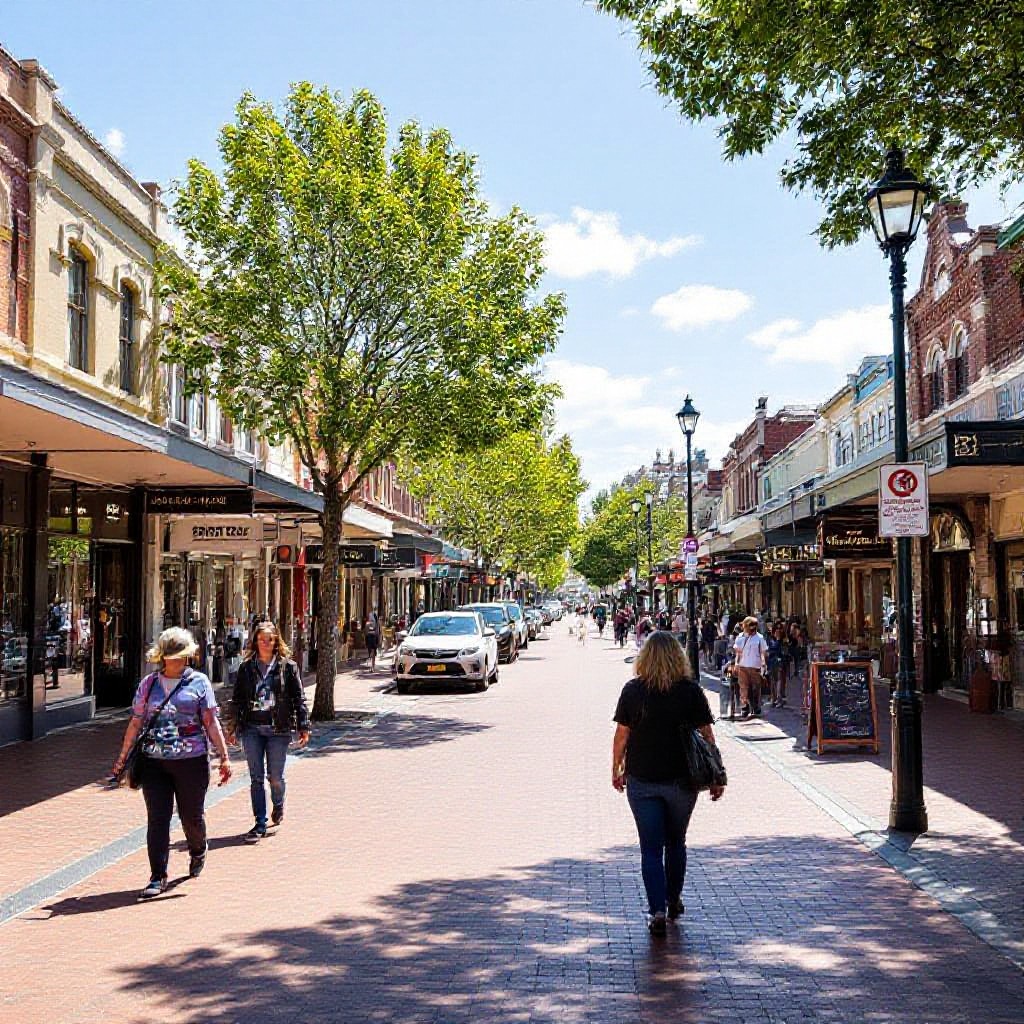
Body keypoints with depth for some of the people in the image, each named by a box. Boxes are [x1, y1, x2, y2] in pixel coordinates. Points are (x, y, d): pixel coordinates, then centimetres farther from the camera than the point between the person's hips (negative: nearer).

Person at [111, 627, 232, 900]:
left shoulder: (199, 682, 3)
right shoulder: (149, 683, 8)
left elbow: (211, 722, 1)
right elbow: (136, 722, 11)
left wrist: (224, 757, -4)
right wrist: (122, 757, 11)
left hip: (191, 760, -1)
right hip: (154, 761, 1)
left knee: (192, 816, 10)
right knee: (157, 819, -2)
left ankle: (198, 852, 41)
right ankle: (158, 877, 6)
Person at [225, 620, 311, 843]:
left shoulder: (288, 666, 1)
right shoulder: (246, 668, 6)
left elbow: (299, 698, 1)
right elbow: (236, 699, 10)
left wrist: (303, 728, -2)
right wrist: (232, 728, 7)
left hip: (278, 729, -2)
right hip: (252, 728, 2)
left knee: (275, 777, 4)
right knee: (256, 778, 2)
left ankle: (278, 806, 35)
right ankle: (260, 824, 9)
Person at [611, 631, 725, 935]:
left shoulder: (633, 690, -5)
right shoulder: (691, 691, -4)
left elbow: (622, 734, -2)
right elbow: (706, 735, -3)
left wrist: (616, 769, 10)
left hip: (642, 781, -1)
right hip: (681, 780, 1)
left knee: (651, 848, 5)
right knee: (676, 842, 20)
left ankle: (658, 911, -4)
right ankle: (674, 901, 32)